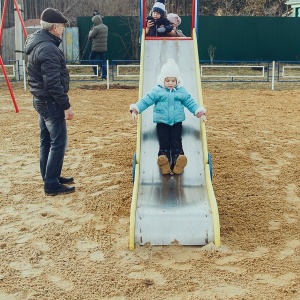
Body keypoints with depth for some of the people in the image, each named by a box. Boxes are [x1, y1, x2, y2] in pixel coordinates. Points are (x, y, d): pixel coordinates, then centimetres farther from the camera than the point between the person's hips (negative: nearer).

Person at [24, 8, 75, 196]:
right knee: (58, 142, -4)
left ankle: (51, 177, 28)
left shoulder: (37, 44, 11)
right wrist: (66, 105, -19)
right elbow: (53, 83, -25)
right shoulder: (48, 49, -22)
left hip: (41, 100, 10)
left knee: (47, 141, 17)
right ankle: (52, 185, 1)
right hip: (51, 102, -10)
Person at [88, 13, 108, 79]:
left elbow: (90, 36, -10)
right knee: (103, 61, 9)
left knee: (91, 58, 11)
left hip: (96, 47, -7)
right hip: (104, 47, 7)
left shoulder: (96, 28, -16)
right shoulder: (105, 27, 10)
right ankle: (104, 75, 5)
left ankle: (96, 73, 5)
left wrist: (91, 30, 8)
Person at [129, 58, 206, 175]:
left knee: (176, 142, -14)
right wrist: (135, 110, -14)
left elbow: (190, 102, 9)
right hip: (162, 123, -1)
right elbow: (145, 101, -1)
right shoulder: (157, 91, 4)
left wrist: (200, 112, -4)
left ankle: (177, 162, -28)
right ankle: (163, 162, -31)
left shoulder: (181, 91, 10)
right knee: (164, 142, -15)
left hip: (176, 122, 1)